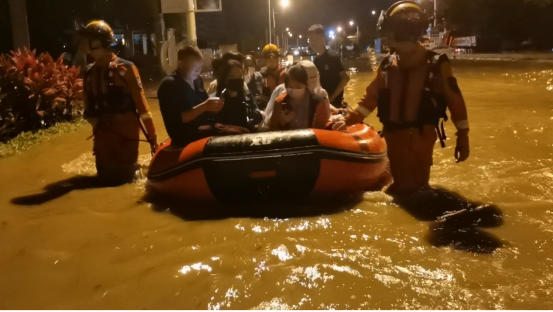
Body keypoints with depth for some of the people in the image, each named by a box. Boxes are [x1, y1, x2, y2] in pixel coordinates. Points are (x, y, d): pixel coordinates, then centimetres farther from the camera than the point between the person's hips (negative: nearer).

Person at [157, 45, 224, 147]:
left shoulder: (197, 80, 12)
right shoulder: (169, 85, -11)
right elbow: (175, 120, -20)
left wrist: (212, 106, -5)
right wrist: (203, 107, -25)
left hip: (203, 132, 8)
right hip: (185, 140, -8)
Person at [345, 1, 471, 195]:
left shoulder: (436, 64, -9)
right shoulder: (387, 65, 4)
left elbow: (454, 100, -6)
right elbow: (372, 96, 11)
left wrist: (462, 137, -6)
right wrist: (350, 119, 2)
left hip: (421, 137, -4)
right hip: (394, 136, 4)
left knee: (418, 184, 3)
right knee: (401, 185, 15)